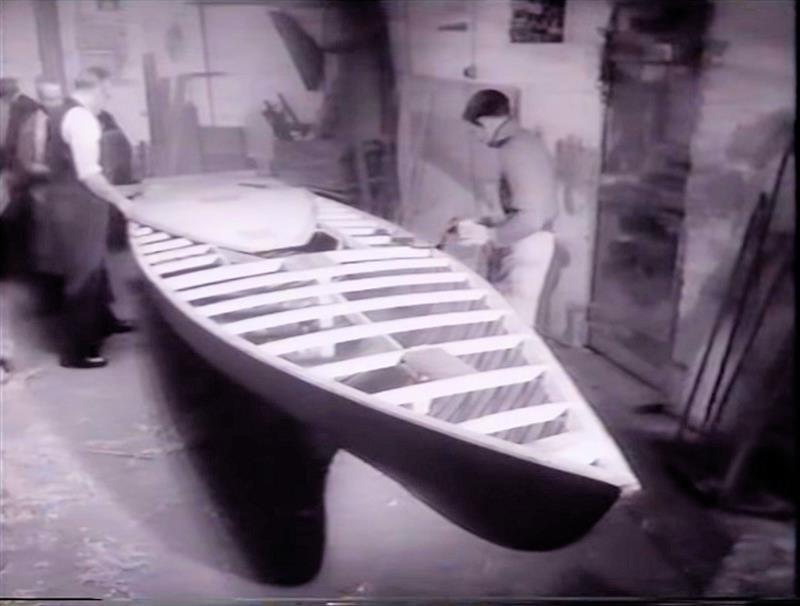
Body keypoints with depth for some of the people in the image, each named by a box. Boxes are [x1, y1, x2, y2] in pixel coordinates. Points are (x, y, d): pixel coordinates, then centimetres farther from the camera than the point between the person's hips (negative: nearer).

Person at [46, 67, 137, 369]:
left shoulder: (63, 113, 11)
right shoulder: (82, 118, -19)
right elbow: (89, 174, -23)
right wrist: (119, 199, -11)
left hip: (69, 202, 10)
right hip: (79, 208, -10)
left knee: (93, 266, 24)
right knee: (83, 274, -1)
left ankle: (102, 321, 42)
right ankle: (76, 351, 9)